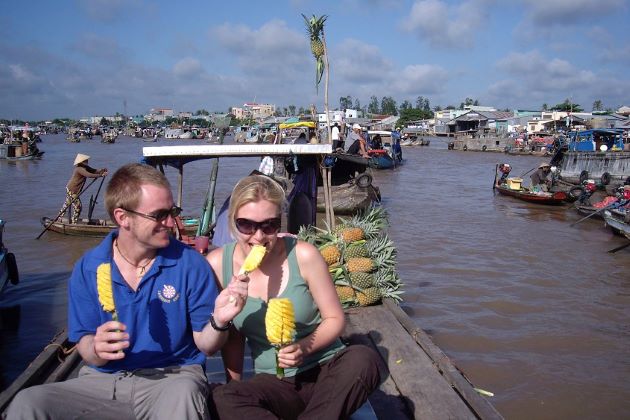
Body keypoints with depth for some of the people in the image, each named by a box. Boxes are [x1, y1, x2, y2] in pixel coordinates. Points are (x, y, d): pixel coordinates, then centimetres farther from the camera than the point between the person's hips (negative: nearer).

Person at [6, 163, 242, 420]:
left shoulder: (190, 264, -7)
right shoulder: (87, 269, -1)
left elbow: (204, 345, -3)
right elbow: (85, 346, 2)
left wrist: (218, 322, -26)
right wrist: (96, 349, -22)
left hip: (173, 377, -2)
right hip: (103, 380, 3)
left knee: (182, 396, -38)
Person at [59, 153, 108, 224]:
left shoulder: (85, 168, 5)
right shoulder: (80, 169, -24)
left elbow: (94, 171, -1)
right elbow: (89, 175, -37)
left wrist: (102, 170, -19)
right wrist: (101, 175, -37)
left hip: (70, 189, 10)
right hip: (72, 191, -10)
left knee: (67, 204, 22)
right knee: (78, 206, -4)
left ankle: (59, 218, 35)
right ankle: (73, 222, 6)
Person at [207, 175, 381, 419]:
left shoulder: (303, 255, -13)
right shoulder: (217, 264, -6)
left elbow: (335, 319, -3)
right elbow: (233, 337, 6)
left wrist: (304, 348, -19)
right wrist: (234, 383, -2)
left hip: (326, 371, 0)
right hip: (273, 383, 1)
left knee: (364, 360, -31)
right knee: (222, 400, -28)